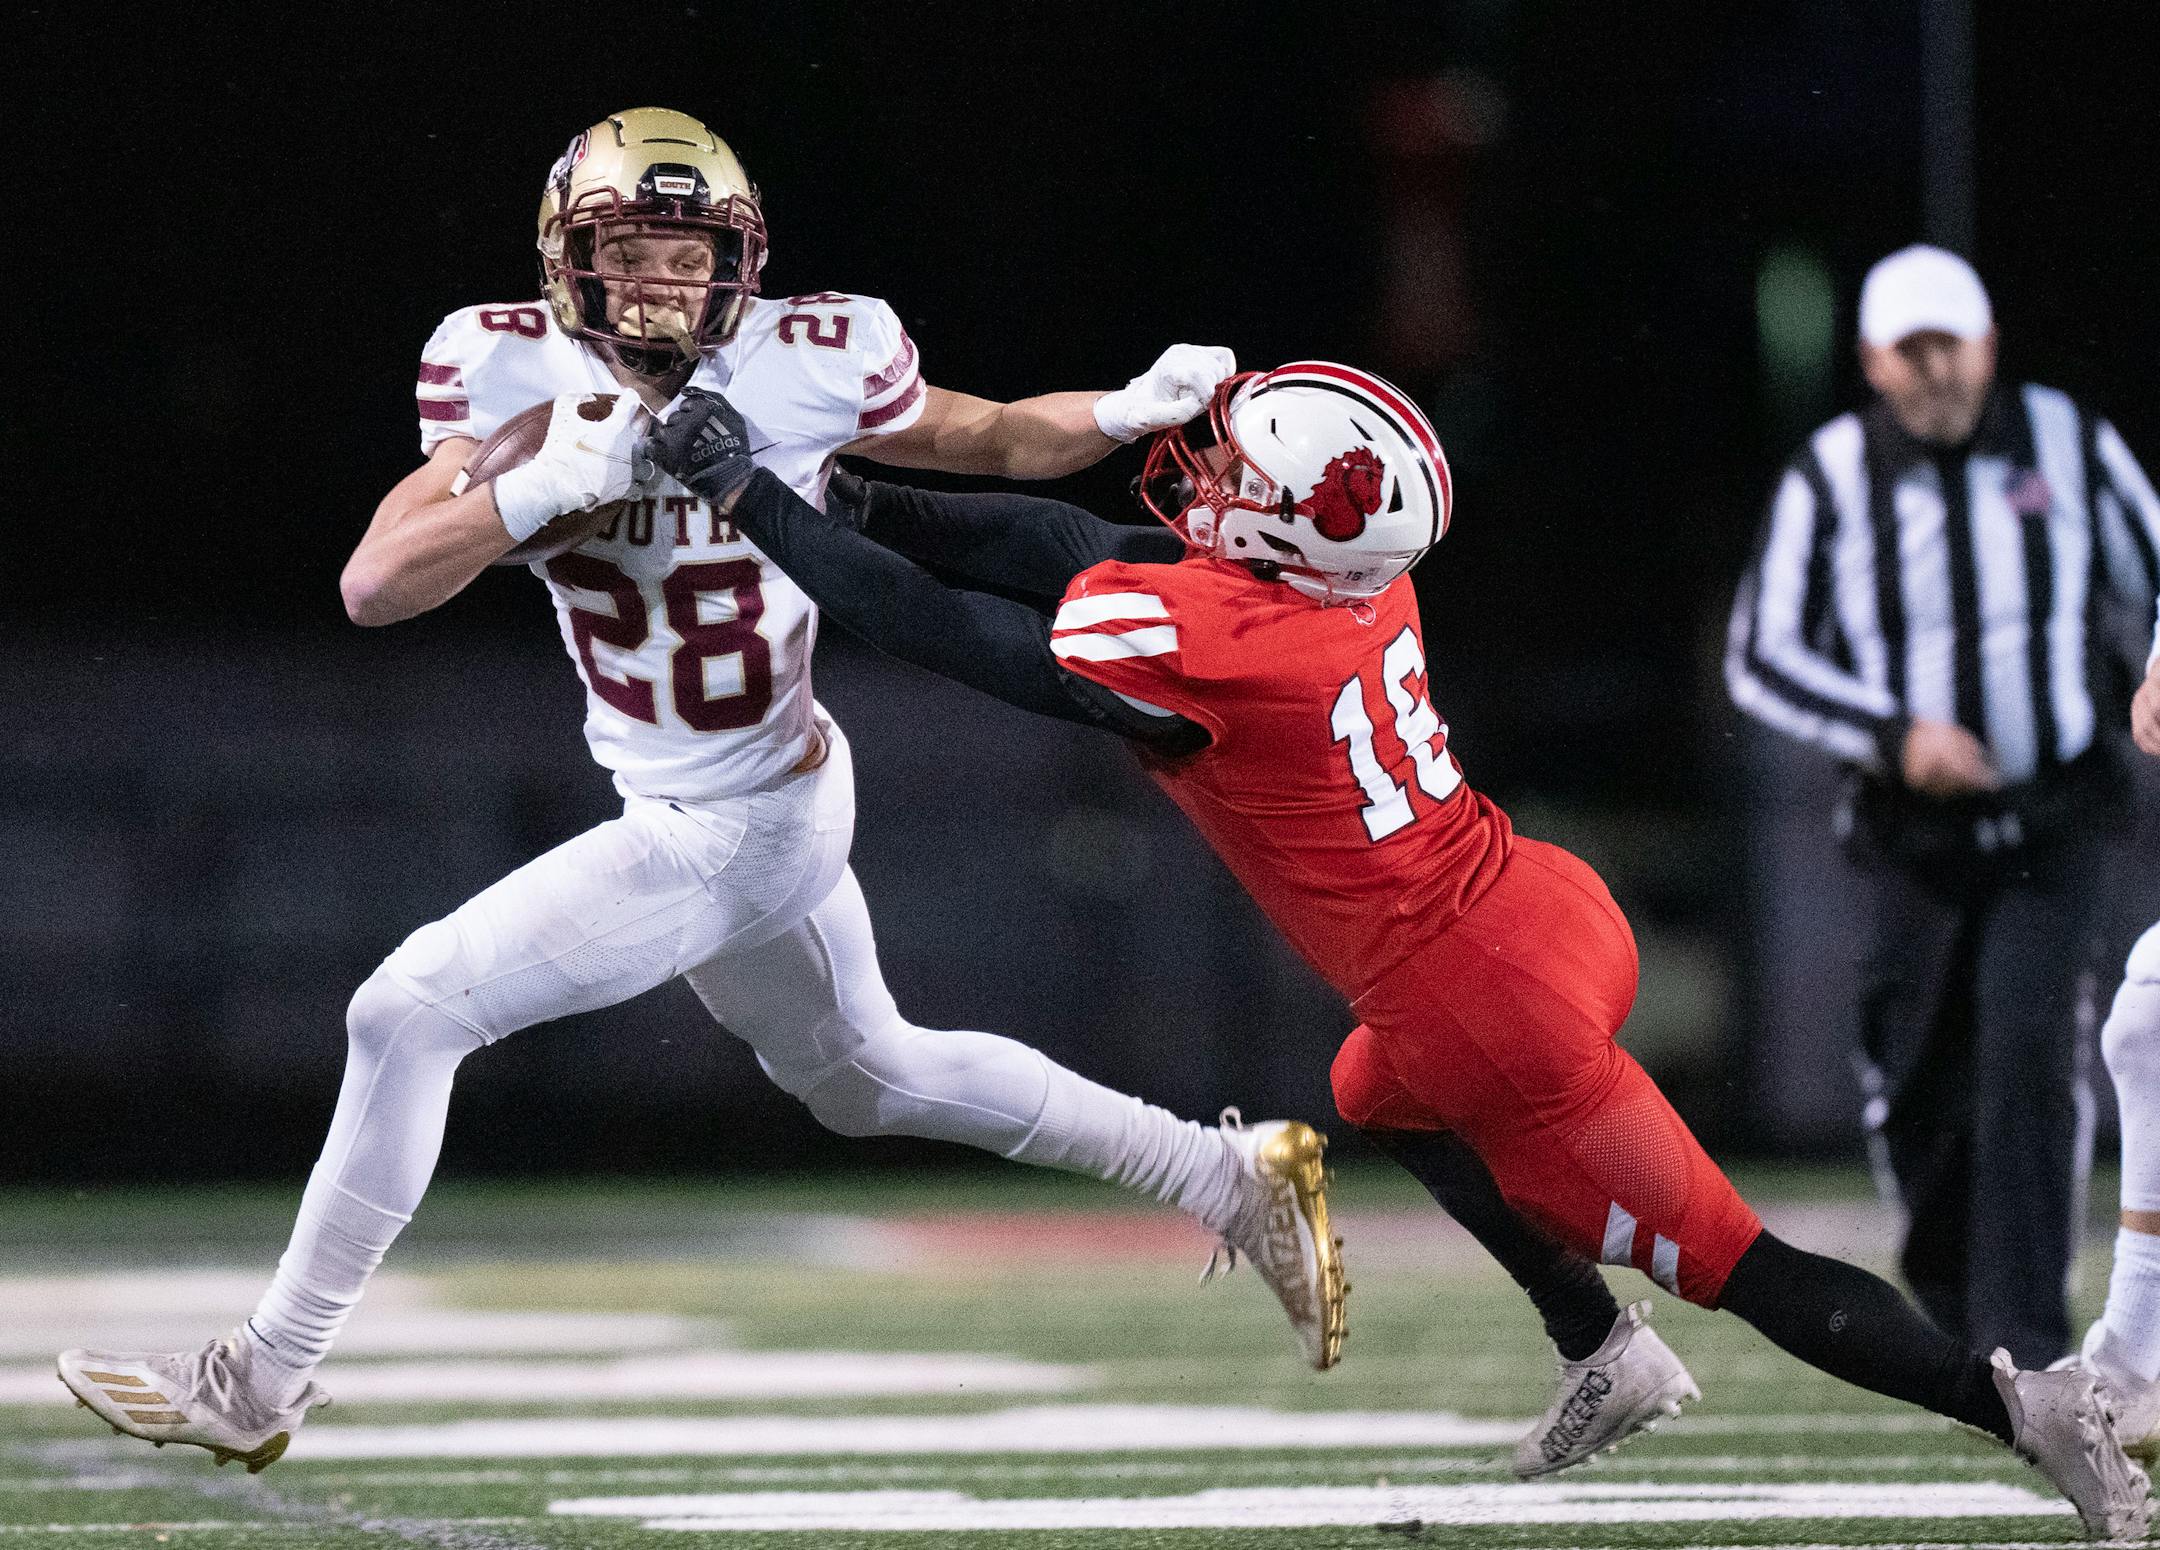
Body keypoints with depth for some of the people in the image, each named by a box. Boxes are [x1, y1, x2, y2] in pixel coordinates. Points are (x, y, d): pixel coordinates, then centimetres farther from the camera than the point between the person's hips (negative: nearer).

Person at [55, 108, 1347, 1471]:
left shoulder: (806, 366, -18)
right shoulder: (520, 375, -9)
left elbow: (989, 438, 0)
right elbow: (374, 588, -14)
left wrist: (1139, 410, -16)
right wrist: (543, 491, -28)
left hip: (731, 833, -7)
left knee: (410, 1012, -10)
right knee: (869, 1078, 26)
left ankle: (264, 1383, 2)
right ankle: (1233, 1177, 39)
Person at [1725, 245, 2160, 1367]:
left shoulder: (2068, 445, -1)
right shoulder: (1830, 477, -4)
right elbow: (1761, 656, -5)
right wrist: (1894, 734, -17)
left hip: (2052, 821, -1)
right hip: (1911, 832, 1)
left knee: (2027, 1054, -16)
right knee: (1920, 1090, 3)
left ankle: (2026, 1339, -15)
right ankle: (1954, 1299, 28)